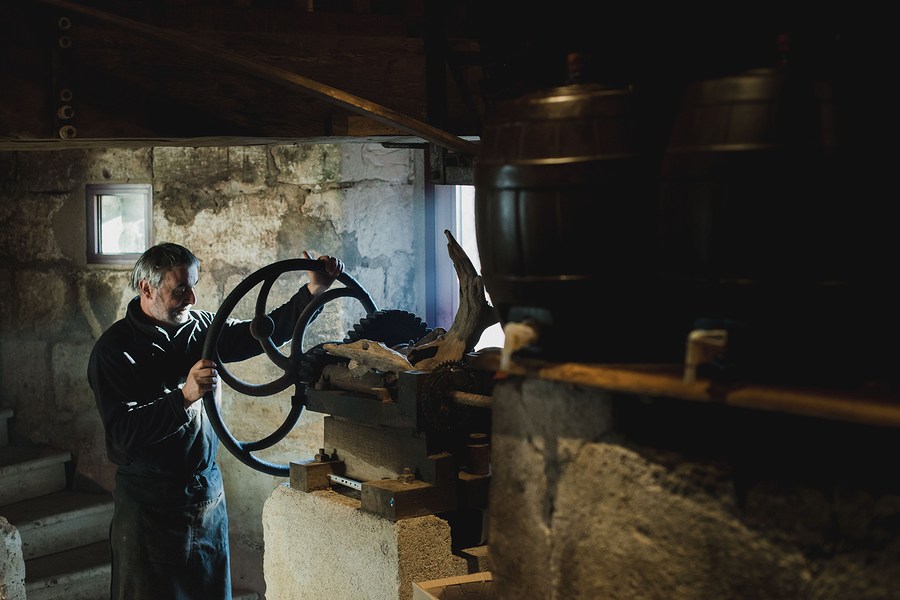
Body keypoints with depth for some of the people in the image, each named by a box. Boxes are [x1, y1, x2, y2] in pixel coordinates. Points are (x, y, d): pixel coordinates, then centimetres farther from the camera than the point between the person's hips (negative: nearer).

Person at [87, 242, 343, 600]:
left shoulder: (199, 327, 4)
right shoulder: (115, 350, -13)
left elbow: (264, 332, 1)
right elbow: (123, 432, -22)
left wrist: (313, 292, -12)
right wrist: (184, 397, -33)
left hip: (208, 493, 6)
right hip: (150, 505, -6)